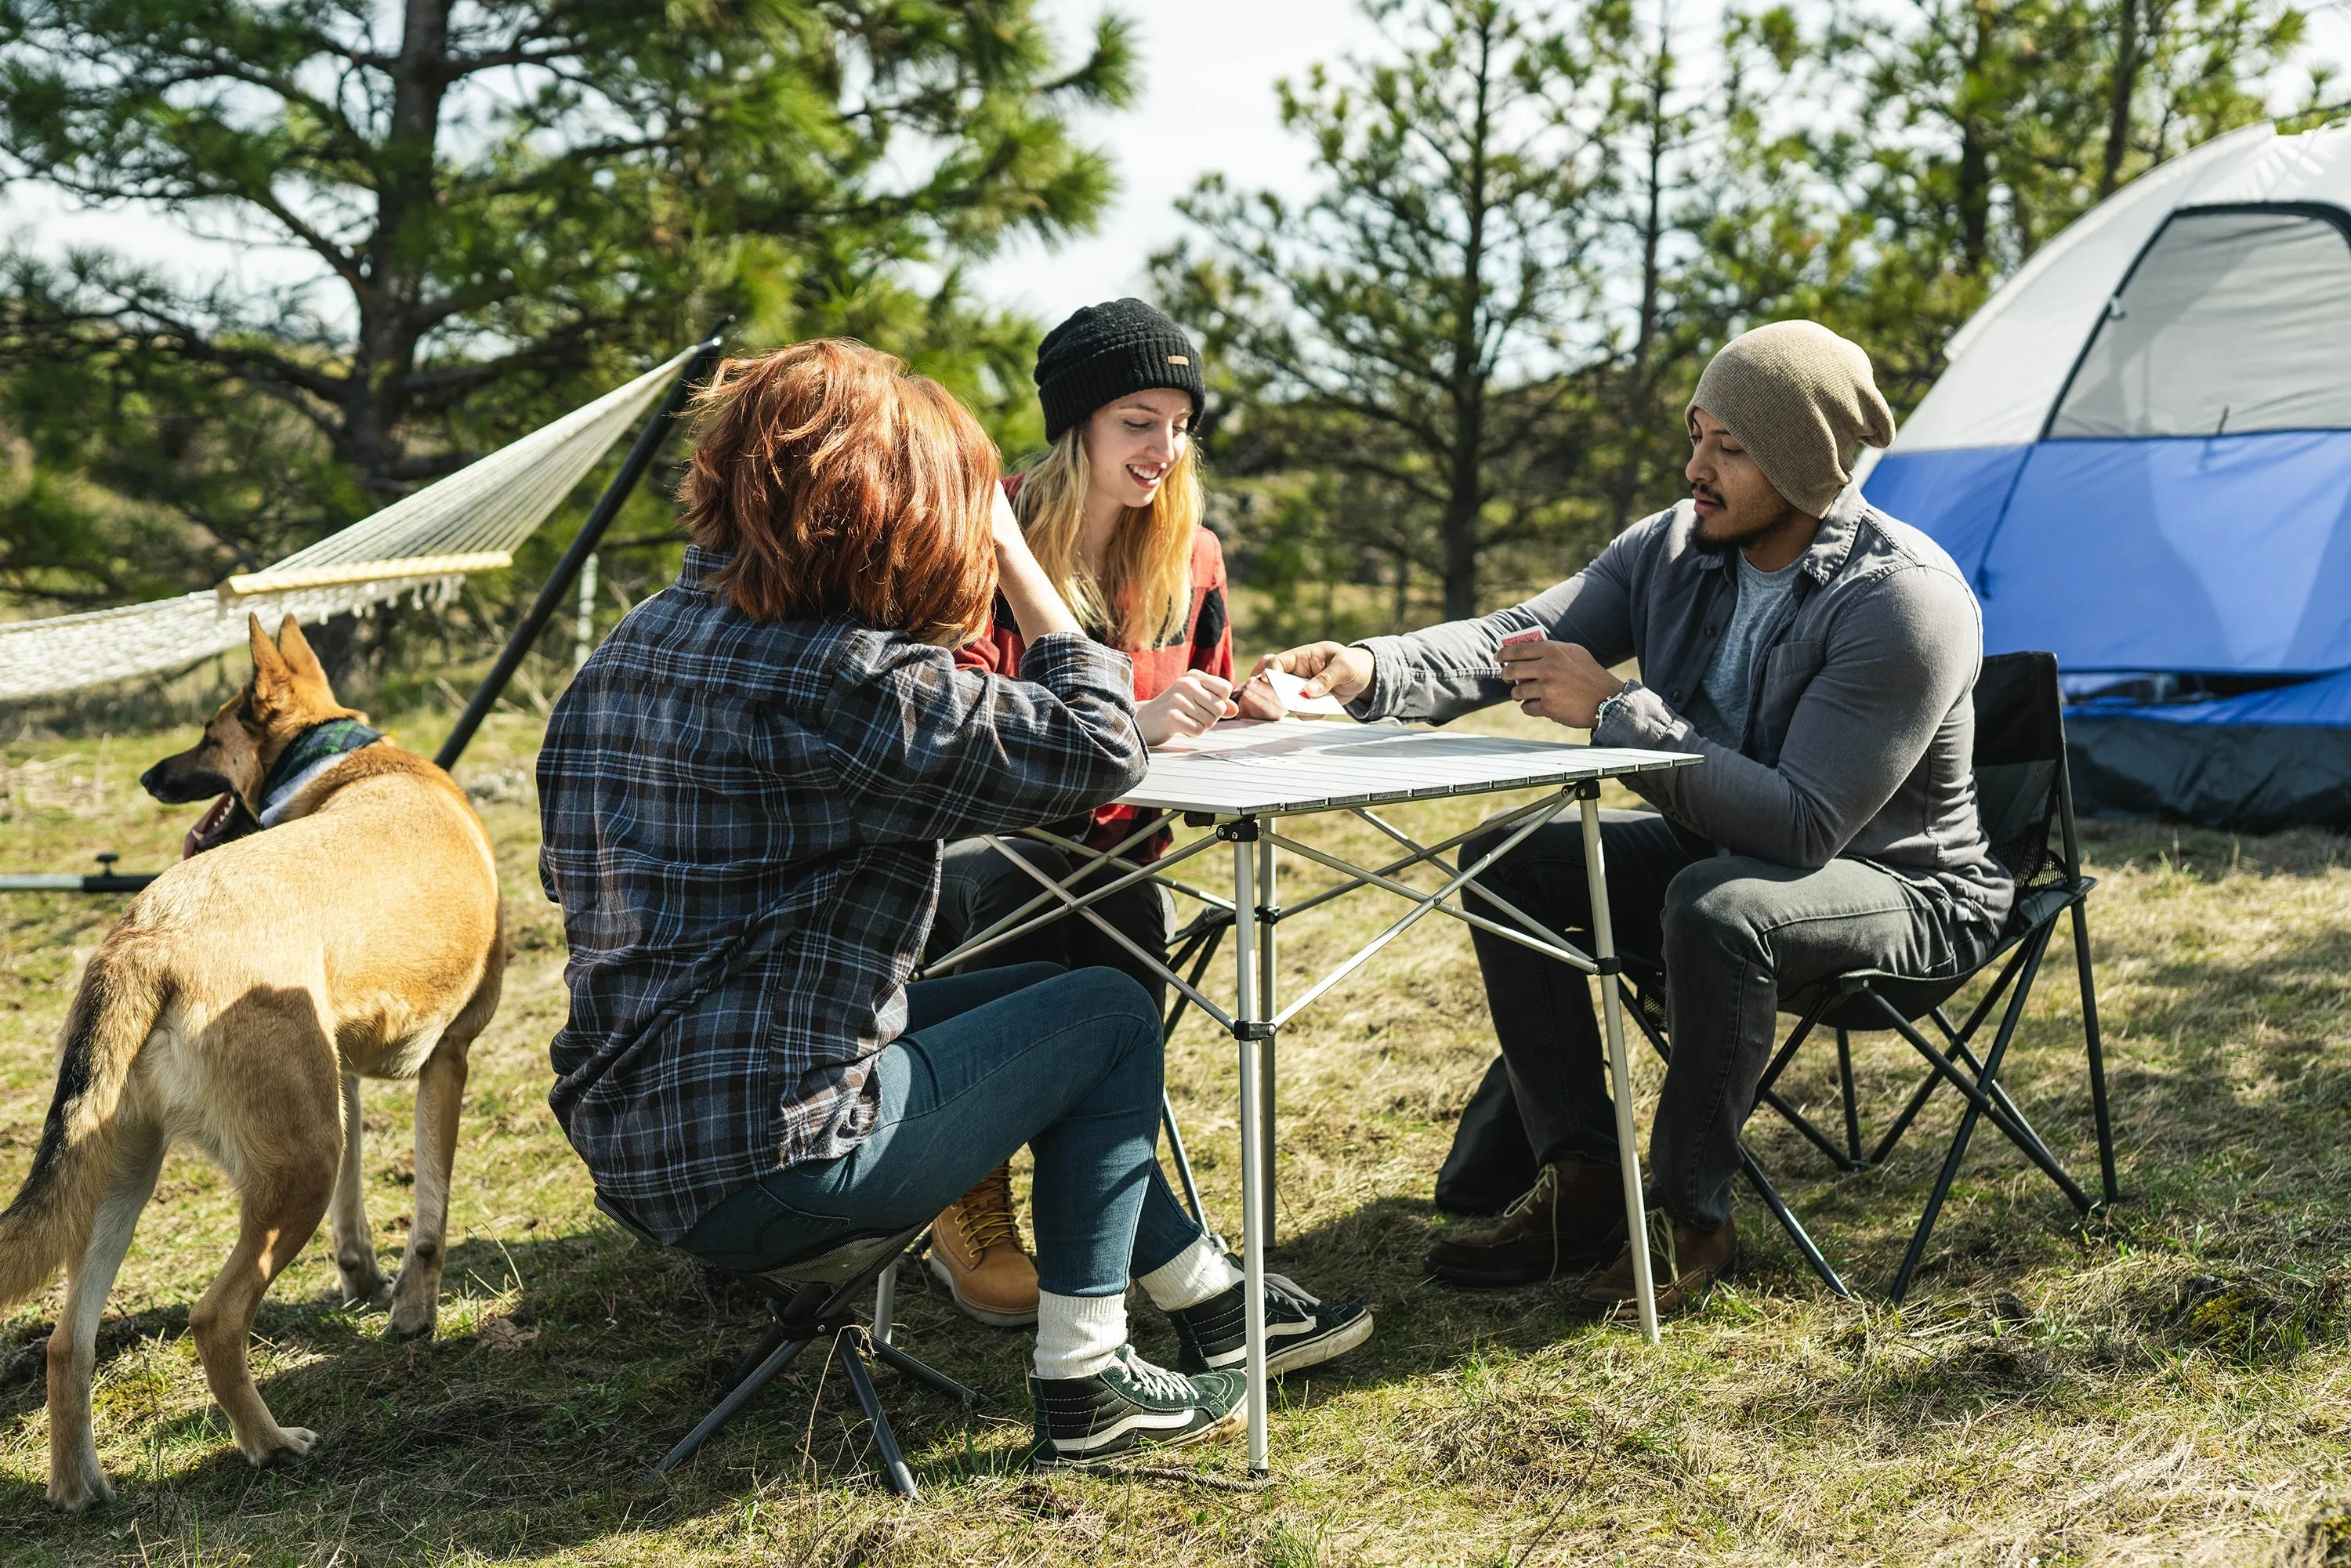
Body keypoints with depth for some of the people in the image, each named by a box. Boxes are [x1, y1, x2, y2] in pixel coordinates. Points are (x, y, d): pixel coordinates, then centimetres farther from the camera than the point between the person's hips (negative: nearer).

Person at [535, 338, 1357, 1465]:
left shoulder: (638, 643, 9)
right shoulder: (836, 676, -20)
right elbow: (1098, 751, -17)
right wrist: (1010, 555, -7)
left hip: (631, 1143, 10)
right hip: (765, 1168, -9)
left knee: (1038, 993, 25)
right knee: (1110, 1014, 9)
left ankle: (1214, 1300, 35)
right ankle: (1081, 1381, 14)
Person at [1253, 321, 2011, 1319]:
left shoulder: (1904, 600, -28)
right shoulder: (1675, 548, -5)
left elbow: (1802, 826, -34)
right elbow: (1516, 639, -10)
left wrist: (1613, 713, -33)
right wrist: (1372, 672, -30)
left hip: (1899, 887, -8)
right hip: (1714, 849, 8)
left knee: (1716, 908, -38)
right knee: (1508, 861, -4)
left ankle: (1688, 1217, -16)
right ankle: (1583, 1184, -1)